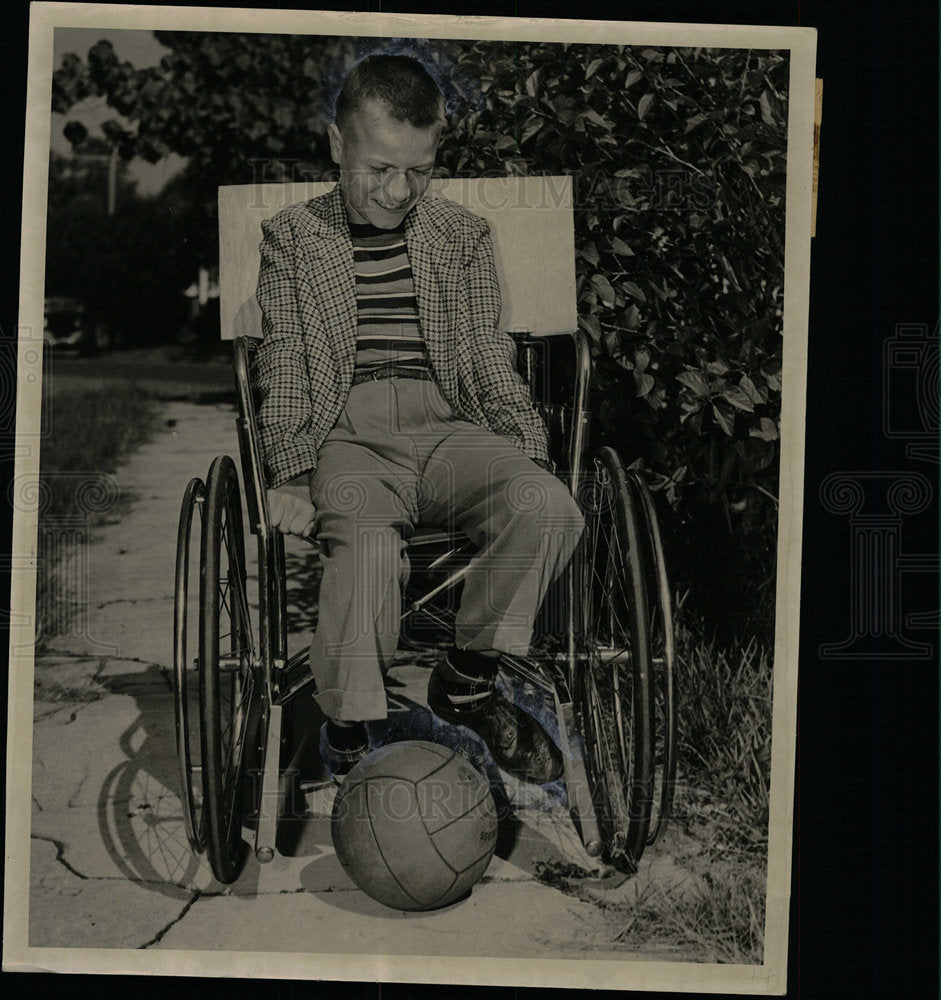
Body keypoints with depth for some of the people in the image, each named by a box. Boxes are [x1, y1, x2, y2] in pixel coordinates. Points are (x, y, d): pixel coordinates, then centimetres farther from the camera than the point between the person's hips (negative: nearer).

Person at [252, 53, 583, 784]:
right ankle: (350, 740, -17)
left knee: (549, 508, -28)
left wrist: (530, 457, 1)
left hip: (448, 427, 3)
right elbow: (284, 366, 7)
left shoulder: (463, 237, 20)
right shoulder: (292, 238, 14)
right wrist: (290, 475, -7)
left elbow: (490, 358, 16)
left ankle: (467, 681, -7)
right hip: (348, 436, -2)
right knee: (368, 548, -36)